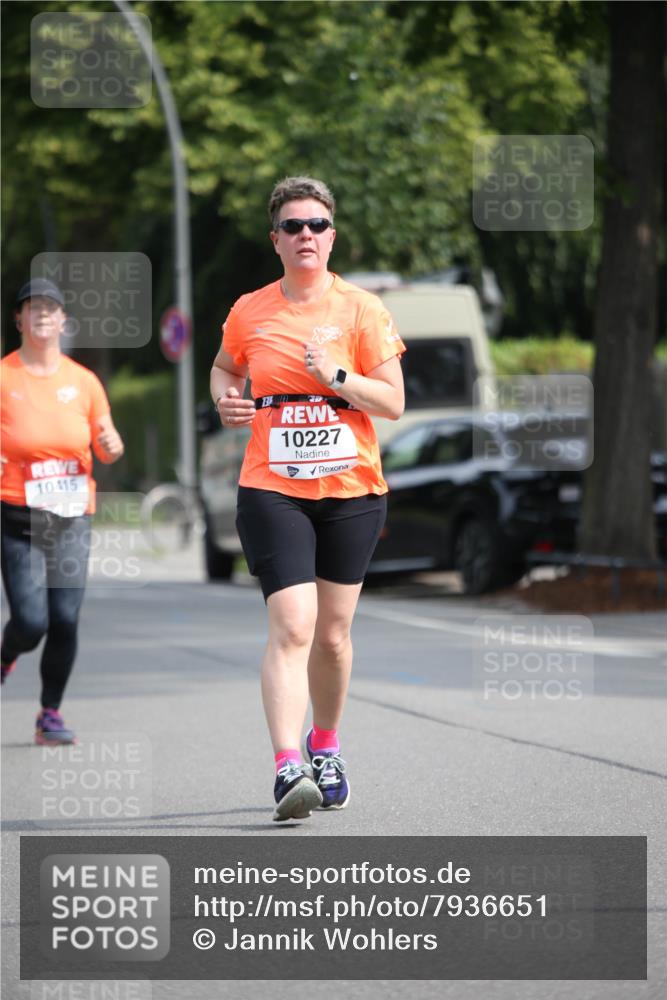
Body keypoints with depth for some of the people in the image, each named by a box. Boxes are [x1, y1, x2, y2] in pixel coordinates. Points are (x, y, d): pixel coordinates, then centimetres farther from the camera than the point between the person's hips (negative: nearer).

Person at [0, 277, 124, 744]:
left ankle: (51, 714, 10)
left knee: (65, 620, -4)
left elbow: (107, 448, 14)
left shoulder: (83, 381, 8)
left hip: (73, 517, 3)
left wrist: (112, 446, -9)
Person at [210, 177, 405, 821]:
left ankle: (325, 748, 32)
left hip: (352, 491, 1)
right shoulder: (249, 313, 4)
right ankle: (287, 767, -22)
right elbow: (225, 367, 24)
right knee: (292, 626, -17)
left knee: (333, 633, 10)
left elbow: (393, 402, -3)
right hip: (272, 493, -1)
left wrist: (336, 374, -18)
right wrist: (226, 400, 3)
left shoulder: (362, 310, 0)